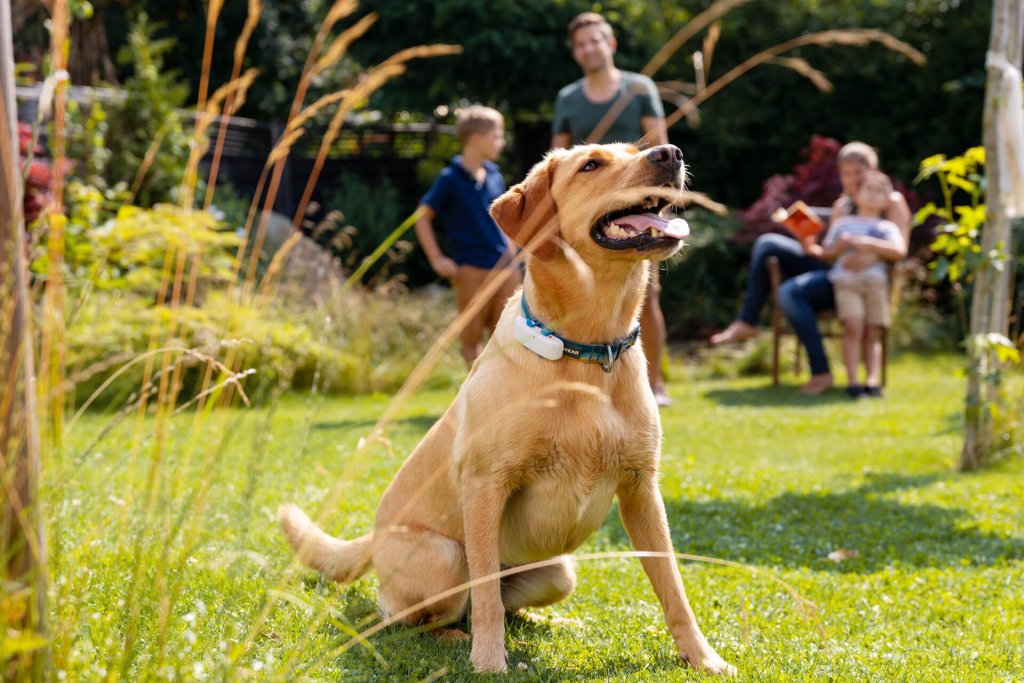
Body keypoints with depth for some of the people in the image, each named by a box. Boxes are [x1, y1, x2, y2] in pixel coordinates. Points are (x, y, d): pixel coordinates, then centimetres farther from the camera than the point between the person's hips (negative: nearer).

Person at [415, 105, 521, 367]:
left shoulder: (494, 176, 9)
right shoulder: (450, 179, -8)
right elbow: (423, 217, -4)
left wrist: (511, 252, 14)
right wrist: (437, 259, -7)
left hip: (506, 269, 5)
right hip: (472, 272, -5)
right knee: (471, 338, 5)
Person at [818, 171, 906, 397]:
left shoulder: (887, 227, 20)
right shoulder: (842, 222, 25)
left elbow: (899, 250, 0)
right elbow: (827, 253, 23)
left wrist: (867, 243, -5)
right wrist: (842, 243, 2)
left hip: (875, 279, 1)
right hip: (846, 279, -1)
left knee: (873, 333, -9)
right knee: (853, 325, -21)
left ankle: (873, 380, -14)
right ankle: (852, 380, -24)